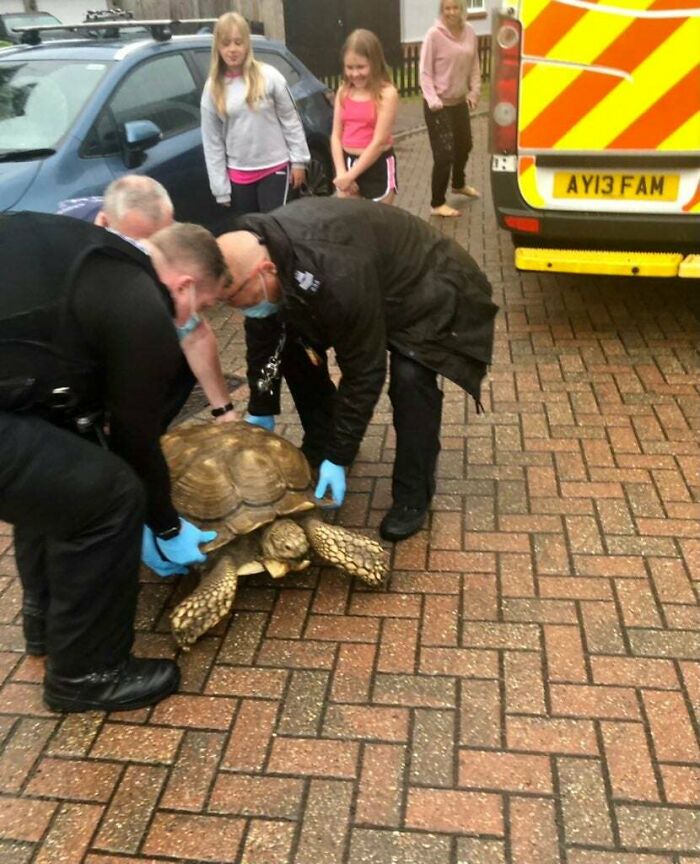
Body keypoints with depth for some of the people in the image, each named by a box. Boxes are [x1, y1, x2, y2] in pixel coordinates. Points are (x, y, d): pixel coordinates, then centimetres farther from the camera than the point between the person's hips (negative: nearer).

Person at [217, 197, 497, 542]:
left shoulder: (336, 278, -43)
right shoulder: (260, 244, -18)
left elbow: (363, 372, -33)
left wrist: (338, 457, -25)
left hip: (429, 290, -8)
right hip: (376, 280, 8)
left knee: (411, 379, -29)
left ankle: (413, 494, -9)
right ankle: (321, 441, 23)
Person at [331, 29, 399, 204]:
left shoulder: (387, 94, -12)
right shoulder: (343, 92, 4)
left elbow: (379, 141, -17)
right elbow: (336, 135, 2)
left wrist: (351, 175, -17)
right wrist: (341, 172, -12)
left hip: (378, 167, -5)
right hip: (348, 163, 5)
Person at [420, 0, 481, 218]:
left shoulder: (469, 32, 0)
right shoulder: (434, 35, -16)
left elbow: (474, 66, 9)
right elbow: (425, 72, -15)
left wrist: (475, 91, 1)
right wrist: (433, 101, -23)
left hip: (460, 102, 7)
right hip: (439, 105, -7)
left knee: (464, 146, 24)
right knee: (444, 154, -9)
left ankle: (458, 184, 49)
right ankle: (437, 204, 3)